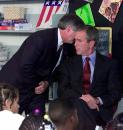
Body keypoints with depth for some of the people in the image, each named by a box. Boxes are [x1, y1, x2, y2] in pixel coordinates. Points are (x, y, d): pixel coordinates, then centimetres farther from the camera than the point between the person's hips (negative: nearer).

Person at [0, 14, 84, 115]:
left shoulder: (63, 46, 3)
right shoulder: (42, 38, -24)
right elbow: (25, 66, -26)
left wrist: (46, 82, -7)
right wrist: (35, 86, -14)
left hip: (36, 89, 8)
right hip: (16, 86, -8)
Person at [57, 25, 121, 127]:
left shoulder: (109, 63, 7)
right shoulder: (69, 63, 12)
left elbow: (115, 93, 3)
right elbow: (62, 90, 4)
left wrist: (98, 101, -15)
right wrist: (81, 98, -14)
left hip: (101, 115, 1)